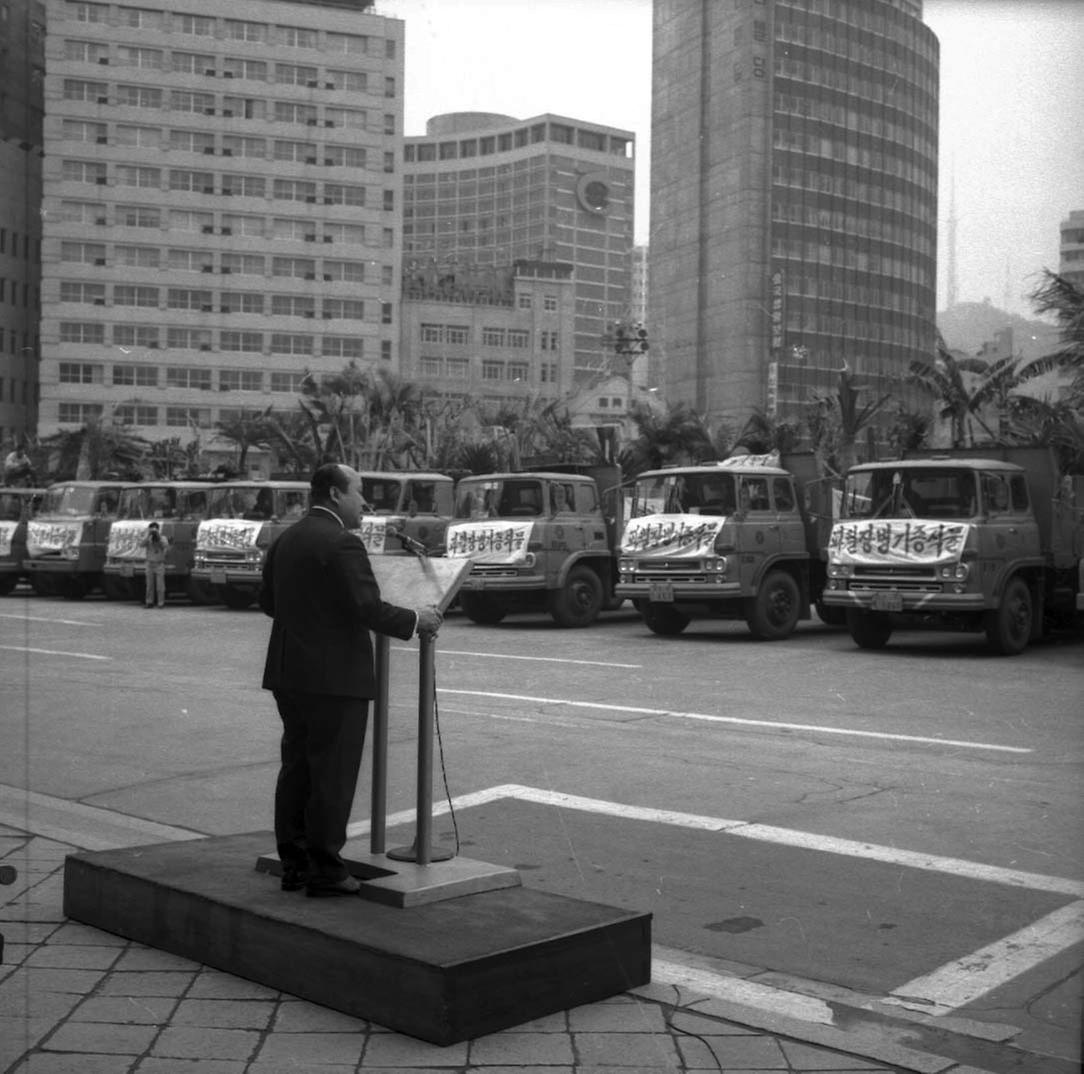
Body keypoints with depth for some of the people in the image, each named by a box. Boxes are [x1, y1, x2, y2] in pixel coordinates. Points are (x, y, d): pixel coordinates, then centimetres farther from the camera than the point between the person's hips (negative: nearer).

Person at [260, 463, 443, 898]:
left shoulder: (284, 540, 11)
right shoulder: (342, 543, -16)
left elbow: (268, 601, 18)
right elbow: (370, 609, -20)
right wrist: (416, 621, -6)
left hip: (288, 673, 9)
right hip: (334, 677, -8)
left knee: (296, 769, 14)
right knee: (332, 775, -1)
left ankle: (293, 864, 20)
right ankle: (324, 870, 4)